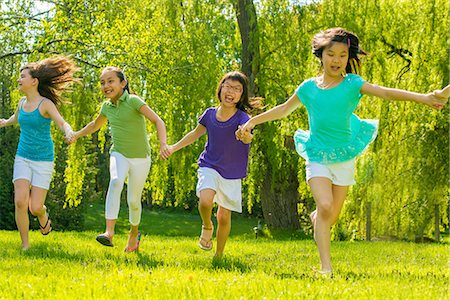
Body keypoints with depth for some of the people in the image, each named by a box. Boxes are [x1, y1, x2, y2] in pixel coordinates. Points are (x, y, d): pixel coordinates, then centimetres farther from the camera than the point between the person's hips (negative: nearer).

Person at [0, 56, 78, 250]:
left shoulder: (46, 104, -13)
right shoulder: (22, 102, 4)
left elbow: (63, 124, -28)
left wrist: (69, 133, -50)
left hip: (43, 161, -4)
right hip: (23, 159, 4)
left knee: (35, 208, -9)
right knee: (20, 202, -16)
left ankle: (43, 215, 30)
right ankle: (25, 245, -2)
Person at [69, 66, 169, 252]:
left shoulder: (133, 101, -15)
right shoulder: (107, 106, 3)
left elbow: (158, 121, -23)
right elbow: (95, 125, 26)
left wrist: (163, 143, -38)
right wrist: (76, 135, 30)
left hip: (140, 158, -2)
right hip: (119, 155, 2)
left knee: (133, 201, 6)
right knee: (116, 181, -30)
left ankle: (134, 232, 38)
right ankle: (109, 231, -40)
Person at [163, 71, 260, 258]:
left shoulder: (242, 118, -15)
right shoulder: (210, 114, -5)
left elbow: (248, 138, -37)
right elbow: (196, 133, 15)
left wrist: (245, 136, -60)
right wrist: (174, 147, 14)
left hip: (232, 174, -1)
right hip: (209, 167, 1)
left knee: (224, 217, 4)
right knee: (205, 201, -27)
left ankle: (219, 255, 26)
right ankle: (207, 227, 5)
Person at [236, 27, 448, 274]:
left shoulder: (352, 84, -4)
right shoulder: (309, 87, 1)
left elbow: (385, 92, -17)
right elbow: (284, 109, 17)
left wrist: (422, 97, -30)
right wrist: (253, 121, 17)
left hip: (344, 157, 1)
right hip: (317, 156, -1)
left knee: (332, 216, 6)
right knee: (325, 206, -21)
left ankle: (315, 218, 44)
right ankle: (325, 266, -20)